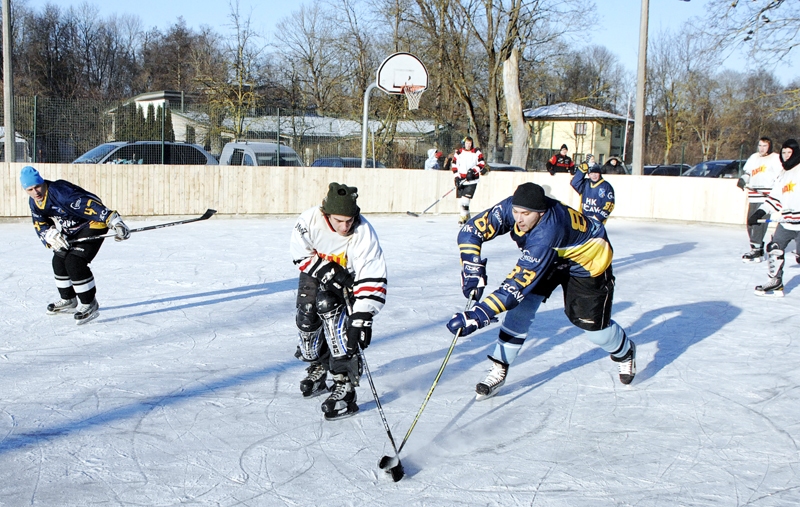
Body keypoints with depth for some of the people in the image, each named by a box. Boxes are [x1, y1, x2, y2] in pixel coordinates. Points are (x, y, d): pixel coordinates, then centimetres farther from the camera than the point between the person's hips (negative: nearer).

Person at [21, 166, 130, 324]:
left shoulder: (60, 192, -30)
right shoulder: (33, 202, -2)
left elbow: (89, 204, -39)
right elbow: (40, 226, 5)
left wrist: (115, 221, -47)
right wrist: (51, 235, -19)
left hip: (93, 225, -10)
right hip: (72, 231, 10)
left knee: (74, 262, -20)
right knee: (59, 261, 14)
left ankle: (90, 305, -8)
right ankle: (68, 301, 34)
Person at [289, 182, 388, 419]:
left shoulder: (363, 233, -35)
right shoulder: (309, 220, -30)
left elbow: (372, 279, -37)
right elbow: (301, 253, -14)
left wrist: (362, 317, -43)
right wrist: (327, 272, -26)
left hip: (348, 277, -3)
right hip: (315, 272, 4)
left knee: (329, 306, -25)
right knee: (306, 317, 2)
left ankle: (345, 382, -22)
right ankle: (317, 365, 33)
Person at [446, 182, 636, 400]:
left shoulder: (547, 233, -45)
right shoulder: (509, 208, -28)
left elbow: (517, 284, -48)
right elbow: (470, 232, -21)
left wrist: (478, 315, -51)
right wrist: (473, 269, -34)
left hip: (586, 261, -6)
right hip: (549, 256, 6)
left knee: (593, 325, 1)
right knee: (522, 306, -12)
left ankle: (625, 352, 35)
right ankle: (499, 370, -3)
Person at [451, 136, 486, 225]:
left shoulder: (476, 152, -2)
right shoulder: (458, 153, 4)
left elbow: (482, 164, -3)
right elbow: (454, 166, 7)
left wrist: (473, 171, -17)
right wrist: (457, 177, -3)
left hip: (472, 180, -3)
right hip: (461, 180, 3)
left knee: (465, 200, -15)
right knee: (461, 201, 6)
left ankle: (463, 217, -7)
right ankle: (467, 216, 23)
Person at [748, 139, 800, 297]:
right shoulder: (782, 176, 17)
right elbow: (774, 198, 17)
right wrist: (758, 213, 6)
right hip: (786, 222, 7)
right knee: (774, 249, 3)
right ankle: (776, 283, 11)